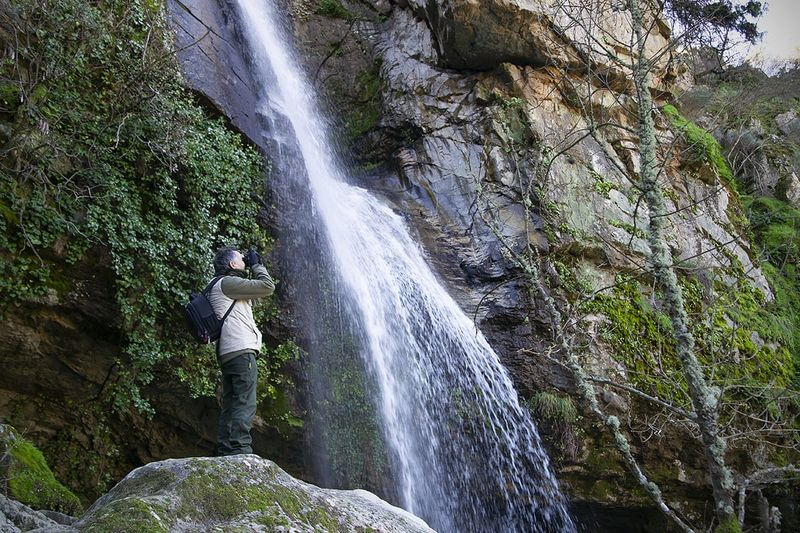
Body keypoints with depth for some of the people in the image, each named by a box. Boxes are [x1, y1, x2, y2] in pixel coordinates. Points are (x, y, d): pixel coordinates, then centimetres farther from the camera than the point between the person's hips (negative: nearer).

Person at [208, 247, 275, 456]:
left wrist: (253, 269, 26)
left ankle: (225, 452, 9)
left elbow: (257, 290, 32)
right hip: (241, 350, -11)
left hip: (228, 354, 11)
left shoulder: (224, 286, 26)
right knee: (245, 405, -14)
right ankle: (240, 450, -20)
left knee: (231, 406, 9)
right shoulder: (227, 282, -4)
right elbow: (267, 286, -7)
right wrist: (256, 265, 8)